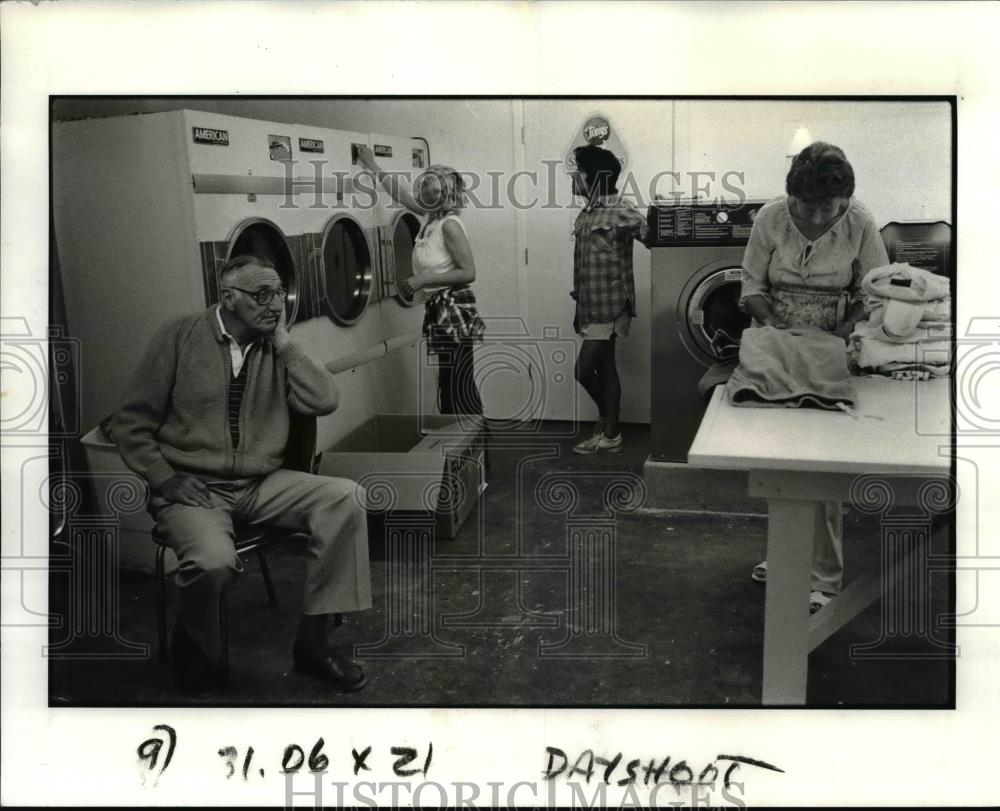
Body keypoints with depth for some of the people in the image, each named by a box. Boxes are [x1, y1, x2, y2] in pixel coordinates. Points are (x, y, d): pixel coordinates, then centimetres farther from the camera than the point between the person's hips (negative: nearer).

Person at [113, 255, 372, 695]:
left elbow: (323, 401, -8)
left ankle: (312, 640, -10)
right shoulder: (180, 337, -4)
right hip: (194, 489, -4)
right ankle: (194, 654, 0)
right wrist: (166, 479, -12)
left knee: (345, 497, -20)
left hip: (261, 485, 4)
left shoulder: (277, 346, 7)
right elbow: (131, 423, 0)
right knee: (213, 562, -35)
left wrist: (283, 340, -9)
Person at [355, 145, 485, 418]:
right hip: (439, 312, 9)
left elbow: (468, 272, -17)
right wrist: (373, 167, 35)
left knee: (458, 389, -9)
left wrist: (424, 280, -18)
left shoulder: (449, 224, -15)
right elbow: (402, 195, 26)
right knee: (450, 388, 11)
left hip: (455, 311, -9)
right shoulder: (430, 217, 9)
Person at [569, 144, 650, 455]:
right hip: (592, 305, 8)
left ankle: (609, 433, 13)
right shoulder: (586, 214, 12)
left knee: (584, 370, -7)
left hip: (609, 305, -8)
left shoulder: (619, 212, -14)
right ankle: (609, 433, 21)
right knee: (604, 368, 13)